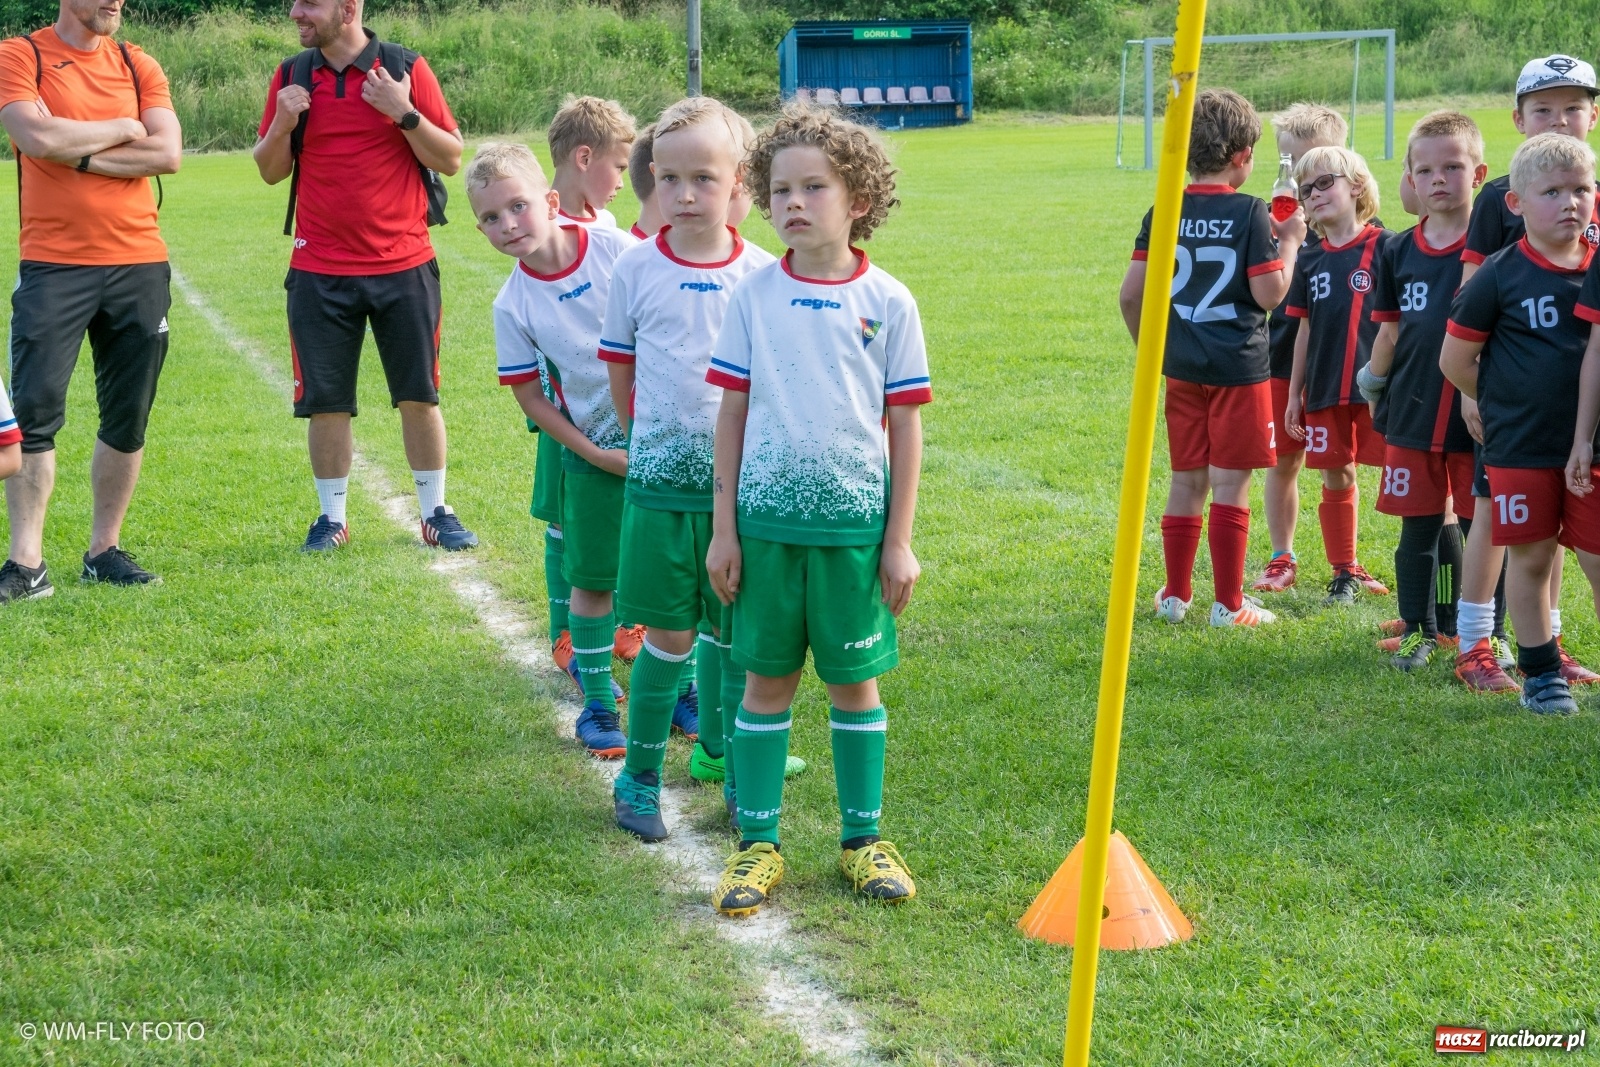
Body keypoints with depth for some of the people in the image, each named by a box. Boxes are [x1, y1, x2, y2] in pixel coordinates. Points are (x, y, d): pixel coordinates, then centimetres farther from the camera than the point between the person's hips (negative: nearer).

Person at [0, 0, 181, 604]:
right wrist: (122, 130, -5)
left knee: (128, 417, 7)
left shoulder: (138, 67, 10)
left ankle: (105, 550, 18)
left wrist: (80, 154, -11)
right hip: (53, 266, -4)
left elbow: (168, 153, -3)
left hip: (139, 265, 4)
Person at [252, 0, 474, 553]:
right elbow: (271, 171, 9)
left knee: (419, 396, 3)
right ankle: (332, 516, 15)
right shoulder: (292, 77, 5)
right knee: (326, 402, 2)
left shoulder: (407, 69, -3)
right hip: (319, 272, 2)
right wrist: (282, 123, -10)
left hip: (404, 266, -2)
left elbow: (451, 160, -4)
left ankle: (436, 512, 16)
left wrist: (404, 113, -18)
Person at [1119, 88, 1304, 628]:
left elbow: (1131, 293, 0)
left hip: (1182, 367, 4)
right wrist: (1289, 242, 1)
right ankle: (1228, 603, 5)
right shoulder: (1249, 213, -11)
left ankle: (1175, 595, 20)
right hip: (1239, 367, -4)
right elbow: (1269, 295, -14)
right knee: (1230, 483, 2)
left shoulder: (1164, 212, 0)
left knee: (1186, 480, 14)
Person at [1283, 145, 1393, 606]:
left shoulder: (1383, 247, -5)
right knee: (1335, 477, 11)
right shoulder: (1310, 260, 10)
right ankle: (1344, 572, 22)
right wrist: (1294, 393, 13)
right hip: (1323, 391, 5)